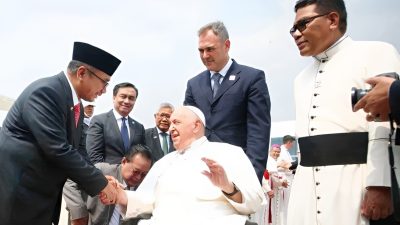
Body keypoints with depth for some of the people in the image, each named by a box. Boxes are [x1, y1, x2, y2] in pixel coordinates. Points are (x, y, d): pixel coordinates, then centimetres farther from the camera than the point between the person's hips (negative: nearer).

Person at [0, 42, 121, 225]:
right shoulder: (46, 91, -20)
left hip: (43, 195, 9)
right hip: (18, 194, -9)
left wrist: (99, 179, -6)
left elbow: (76, 149, 9)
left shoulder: (77, 105, 8)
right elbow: (58, 150, -27)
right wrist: (99, 183, -20)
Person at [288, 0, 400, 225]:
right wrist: (299, 186, 14)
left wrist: (380, 186, -18)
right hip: (309, 186, 6)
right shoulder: (303, 78, 20)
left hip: (357, 182, -6)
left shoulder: (375, 53, 0)